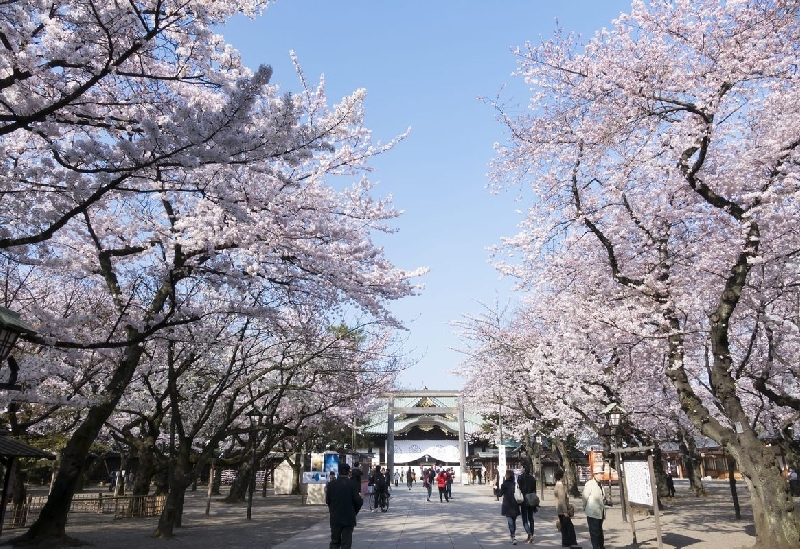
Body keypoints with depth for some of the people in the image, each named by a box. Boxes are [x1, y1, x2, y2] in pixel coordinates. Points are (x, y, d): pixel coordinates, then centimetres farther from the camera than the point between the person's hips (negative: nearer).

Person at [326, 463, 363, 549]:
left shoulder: (331, 484, -4)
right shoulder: (352, 484, -11)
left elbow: (327, 501, -2)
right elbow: (358, 501, -13)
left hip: (335, 518, 2)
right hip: (348, 518, -2)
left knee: (335, 542, 14)